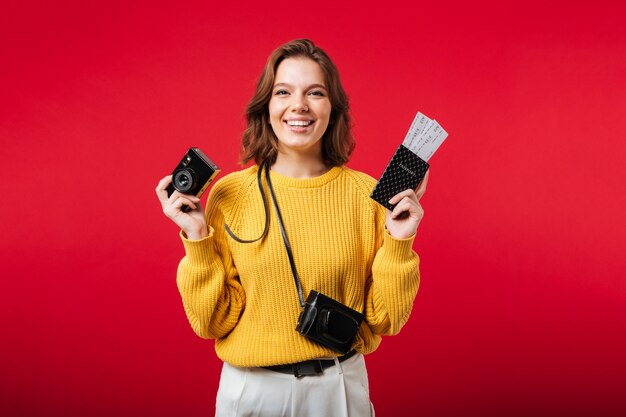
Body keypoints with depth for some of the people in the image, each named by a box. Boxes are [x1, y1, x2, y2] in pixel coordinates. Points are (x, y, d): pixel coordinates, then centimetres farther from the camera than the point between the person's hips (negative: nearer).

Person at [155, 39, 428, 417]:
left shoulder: (367, 194, -8)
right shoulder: (229, 195, -8)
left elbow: (385, 320, -5)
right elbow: (214, 322, -6)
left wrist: (398, 243, -17)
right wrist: (197, 239, -16)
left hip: (341, 385, 0)